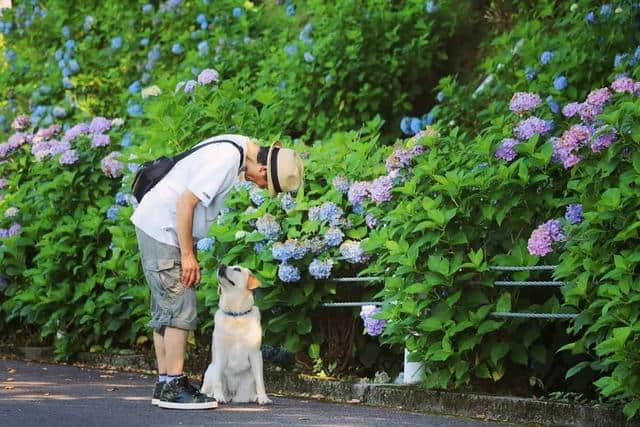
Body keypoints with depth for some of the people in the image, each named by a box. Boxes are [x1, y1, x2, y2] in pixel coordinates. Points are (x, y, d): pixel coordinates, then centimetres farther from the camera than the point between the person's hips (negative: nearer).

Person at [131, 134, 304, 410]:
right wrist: (187, 254, -18)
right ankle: (174, 386, -6)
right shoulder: (227, 159, -23)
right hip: (162, 229, -10)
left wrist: (188, 250, 15)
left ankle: (165, 384, 17)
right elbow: (186, 202, -24)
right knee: (181, 309, -9)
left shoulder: (236, 149, 7)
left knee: (166, 310, 12)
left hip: (157, 227, 10)